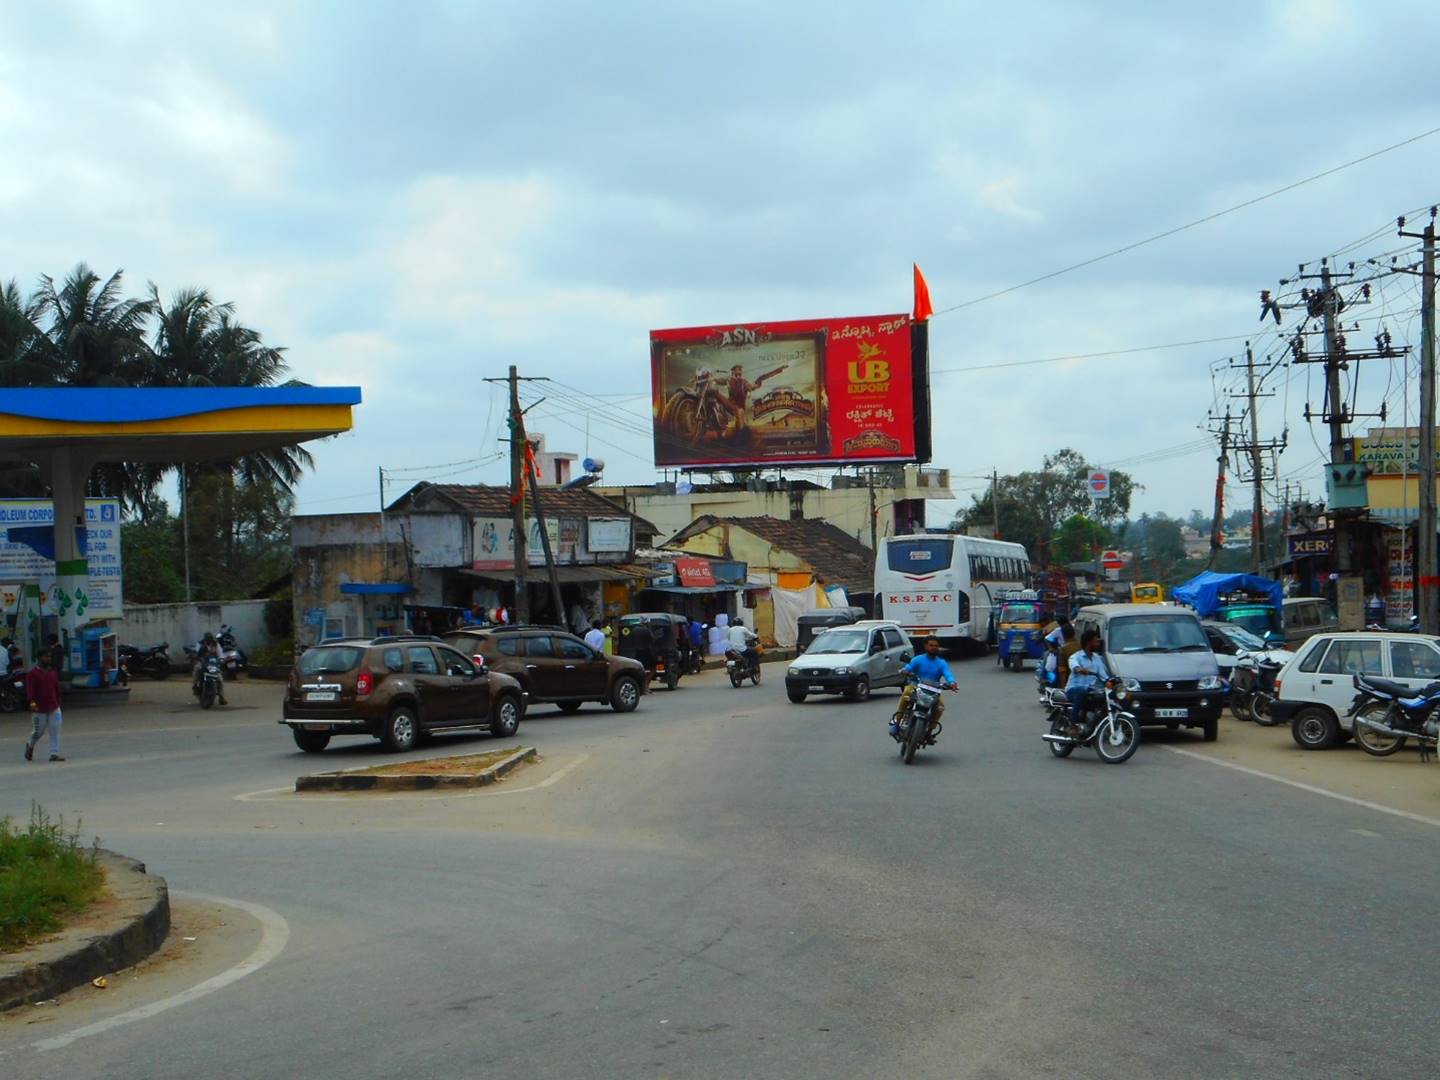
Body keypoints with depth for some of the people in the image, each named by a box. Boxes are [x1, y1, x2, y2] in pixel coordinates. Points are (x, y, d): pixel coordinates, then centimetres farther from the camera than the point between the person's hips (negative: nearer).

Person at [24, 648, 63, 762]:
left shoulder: (53, 672, 10)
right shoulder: (33, 673, -8)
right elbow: (30, 689, -16)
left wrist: (58, 703, 19)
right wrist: (32, 702, -29)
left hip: (53, 708, 4)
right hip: (39, 709, -4)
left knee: (55, 730, -4)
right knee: (38, 731, 5)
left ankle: (54, 753, -2)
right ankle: (30, 745, 36)